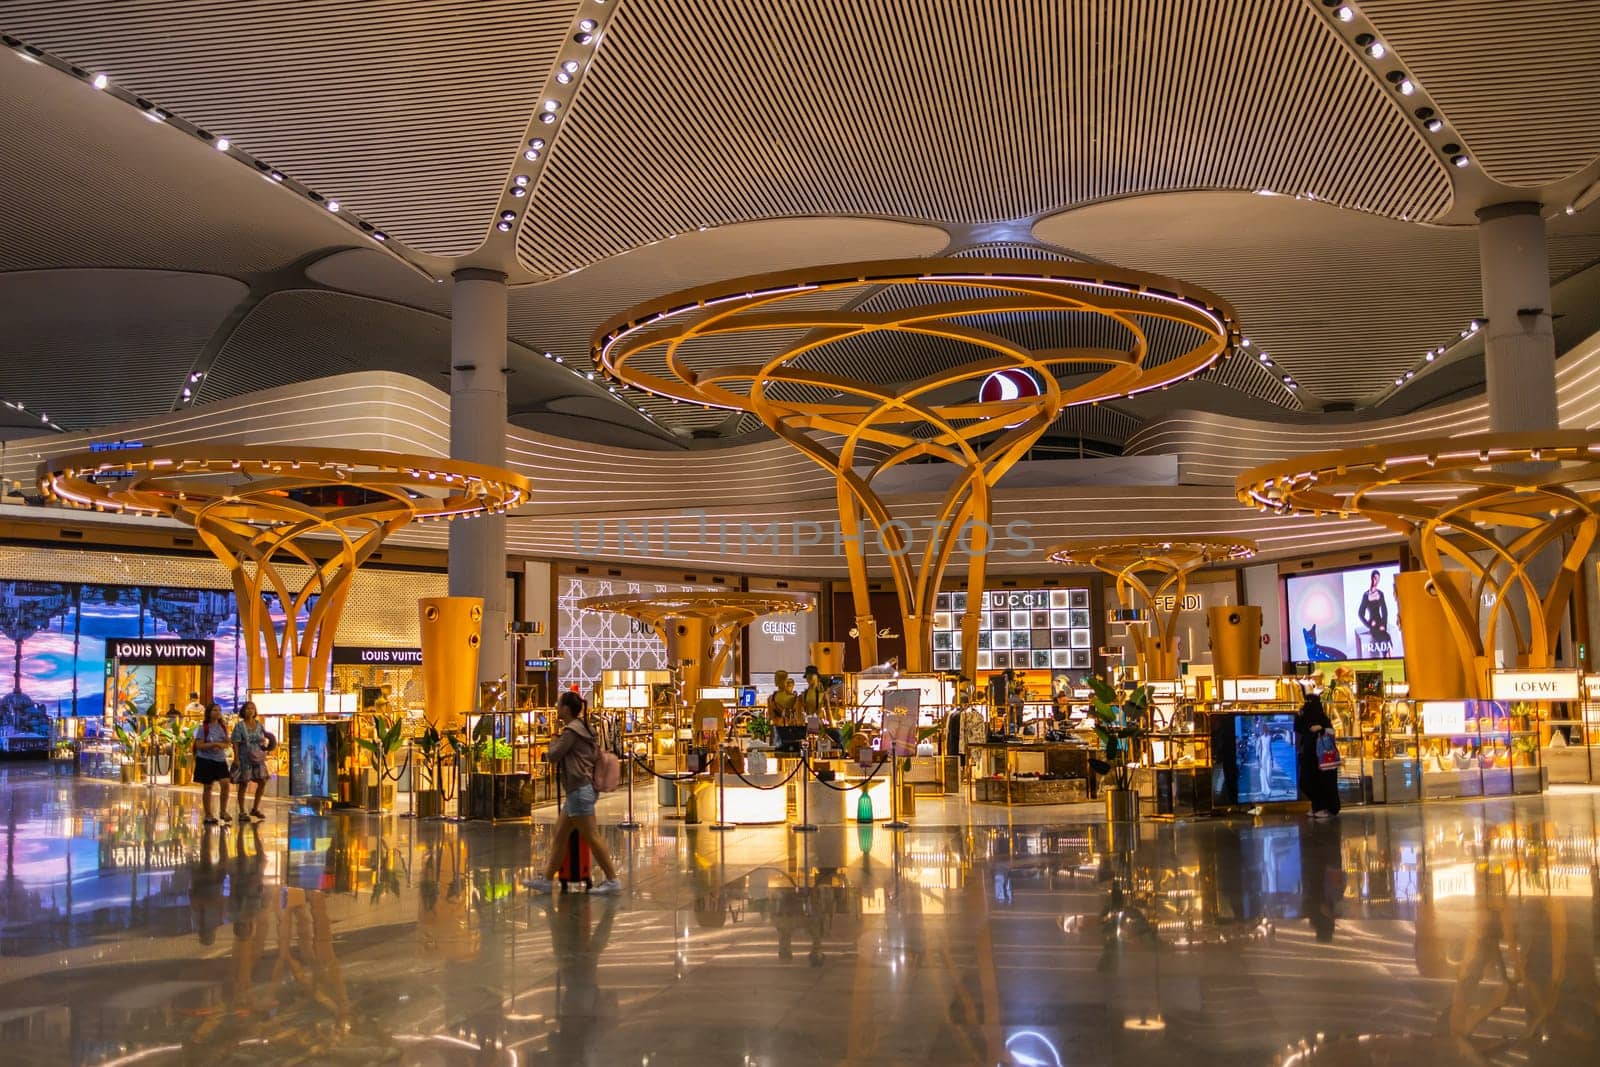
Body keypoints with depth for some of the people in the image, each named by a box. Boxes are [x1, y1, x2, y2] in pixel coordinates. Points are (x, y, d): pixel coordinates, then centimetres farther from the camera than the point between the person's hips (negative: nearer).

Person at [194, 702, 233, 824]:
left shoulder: (222, 727, 7)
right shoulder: (203, 728, -6)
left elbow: (228, 744, 6)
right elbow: (199, 745, -13)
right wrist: (215, 744, -20)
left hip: (220, 760, 4)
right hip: (206, 760, -4)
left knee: (225, 783, -12)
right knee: (207, 787, 4)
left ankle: (223, 811, 1)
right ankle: (208, 815, 12)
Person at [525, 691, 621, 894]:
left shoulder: (571, 730, -13)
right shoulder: (582, 728, 17)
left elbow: (553, 755, -13)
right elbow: (596, 754, 21)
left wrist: (553, 743, 8)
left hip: (579, 789, -11)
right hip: (579, 789, 11)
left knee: (591, 837, -7)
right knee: (559, 836, 11)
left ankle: (612, 880, -3)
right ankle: (546, 879, 15)